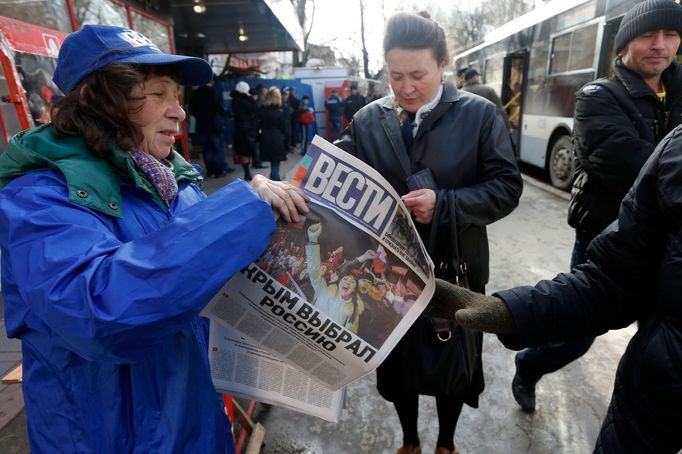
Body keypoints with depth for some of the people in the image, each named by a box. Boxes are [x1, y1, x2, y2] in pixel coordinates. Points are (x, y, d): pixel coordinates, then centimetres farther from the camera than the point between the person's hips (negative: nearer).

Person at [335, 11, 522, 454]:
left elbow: (506, 187, -10)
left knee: (454, 362, 20)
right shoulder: (367, 120, -3)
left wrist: (445, 205, -24)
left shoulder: (479, 114, -8)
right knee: (397, 361, 20)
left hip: (455, 267, -1)